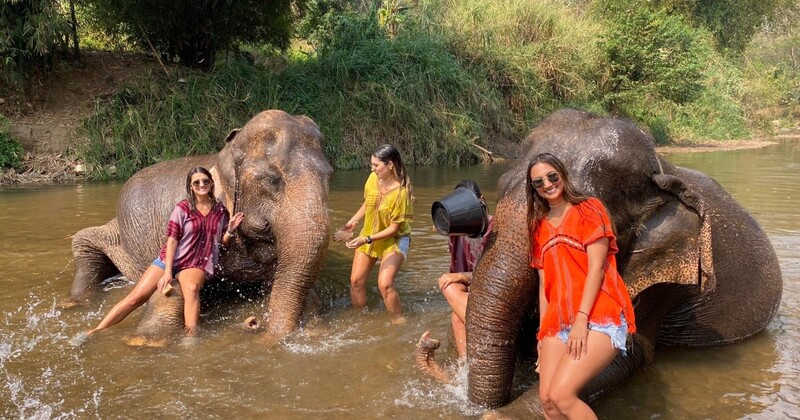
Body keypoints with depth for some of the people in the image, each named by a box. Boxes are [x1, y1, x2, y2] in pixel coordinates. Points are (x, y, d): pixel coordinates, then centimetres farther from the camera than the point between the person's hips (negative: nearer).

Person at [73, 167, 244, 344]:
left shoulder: (220, 210, 2)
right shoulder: (183, 208, -6)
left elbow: (222, 242, 10)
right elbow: (172, 240, -9)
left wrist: (231, 230, -12)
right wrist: (167, 272, -17)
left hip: (197, 264, 0)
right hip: (171, 259, 0)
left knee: (191, 288, -37)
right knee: (136, 297, -10)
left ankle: (191, 338, -44)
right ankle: (95, 332, -1)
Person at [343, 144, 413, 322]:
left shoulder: (401, 191, -28)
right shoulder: (373, 178, -11)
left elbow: (394, 228, -22)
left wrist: (367, 239, -29)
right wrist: (353, 220, -2)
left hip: (394, 240, -6)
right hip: (368, 236, 6)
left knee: (385, 284, -21)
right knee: (356, 280, 4)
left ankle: (399, 321, 0)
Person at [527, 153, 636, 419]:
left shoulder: (589, 209, 2)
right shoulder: (539, 226, 18)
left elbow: (596, 267, -8)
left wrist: (581, 319, -16)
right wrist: (543, 330, 12)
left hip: (597, 319, -6)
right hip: (558, 322, 6)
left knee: (561, 395, -21)